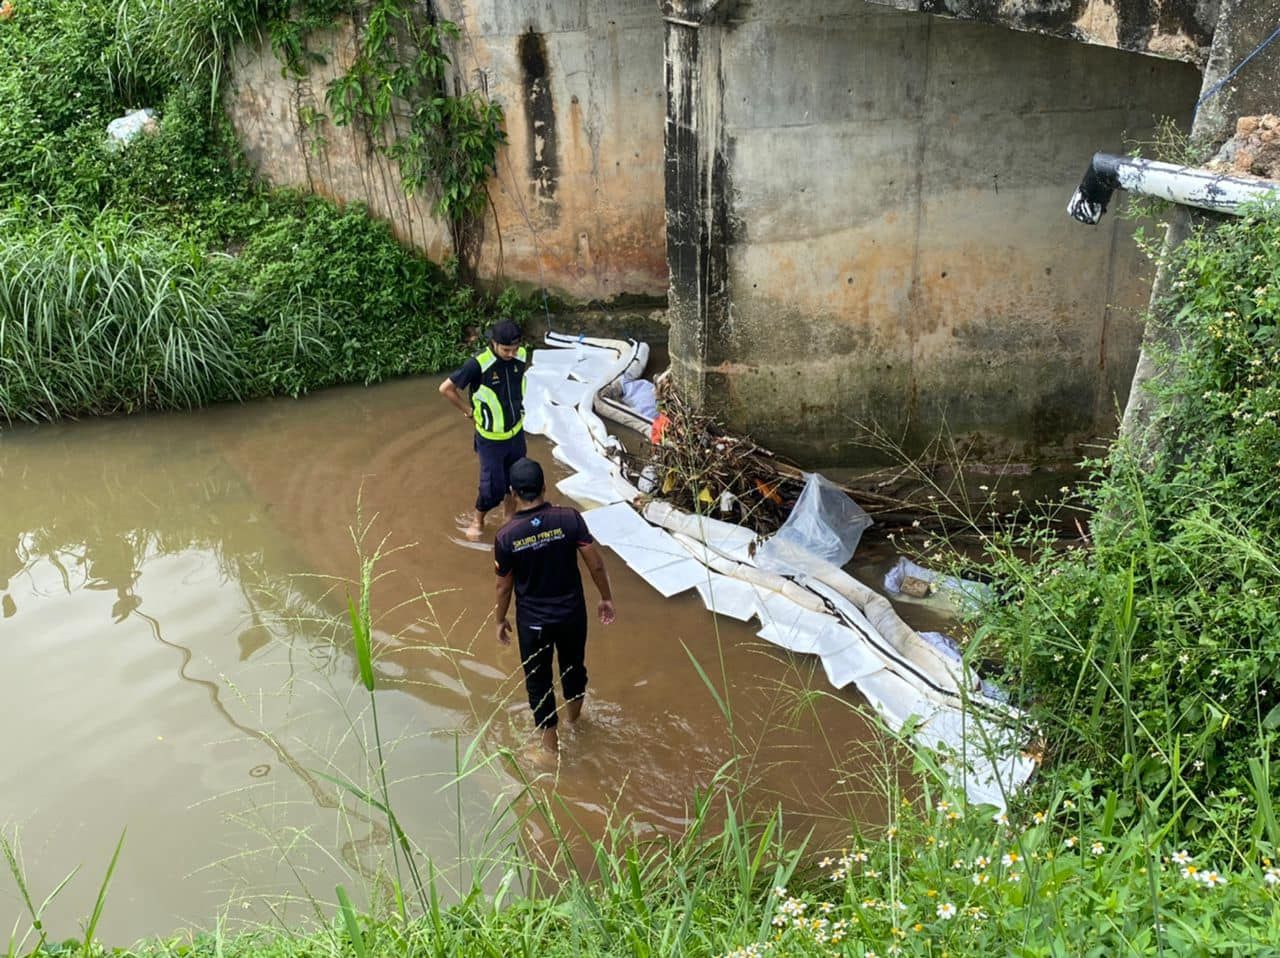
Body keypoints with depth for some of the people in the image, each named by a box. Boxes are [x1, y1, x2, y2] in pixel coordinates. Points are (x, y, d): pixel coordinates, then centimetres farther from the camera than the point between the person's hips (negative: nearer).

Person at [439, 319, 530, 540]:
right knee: (493, 487, 3)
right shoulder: (478, 364, -28)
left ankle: (510, 518, 42)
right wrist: (470, 411, -8)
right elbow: (446, 389, -17)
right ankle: (477, 520, 31)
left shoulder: (521, 356, -11)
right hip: (491, 439, -5)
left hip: (516, 433, 5)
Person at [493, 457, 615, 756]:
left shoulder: (506, 536, -18)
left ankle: (550, 740, 33)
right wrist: (606, 598, 4)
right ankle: (573, 714, 53)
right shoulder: (569, 518, -18)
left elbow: (504, 586, -7)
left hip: (533, 621, -2)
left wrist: (500, 621, 10)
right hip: (572, 613, 2)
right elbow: (596, 564, -12)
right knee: (574, 665, 27)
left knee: (538, 679, 18)